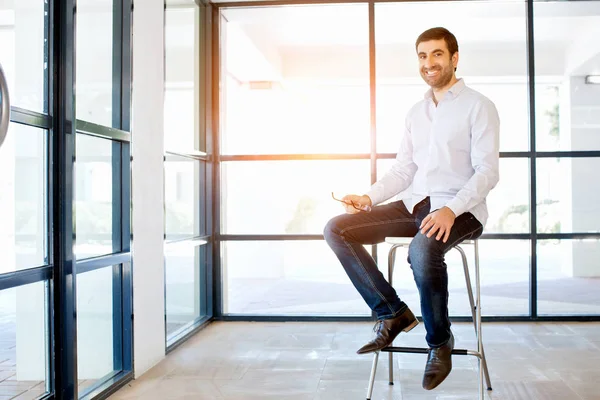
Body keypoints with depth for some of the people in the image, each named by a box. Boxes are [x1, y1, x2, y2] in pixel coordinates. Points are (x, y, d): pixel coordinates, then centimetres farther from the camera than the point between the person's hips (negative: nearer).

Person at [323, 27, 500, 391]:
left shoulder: (478, 106, 0)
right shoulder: (416, 113, 19)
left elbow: (487, 171, -9)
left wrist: (450, 210, -26)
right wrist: (369, 198, -1)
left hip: (461, 210, -6)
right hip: (414, 205, 6)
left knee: (423, 249, -39)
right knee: (337, 230, -13)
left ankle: (440, 341, -12)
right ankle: (393, 312, -5)